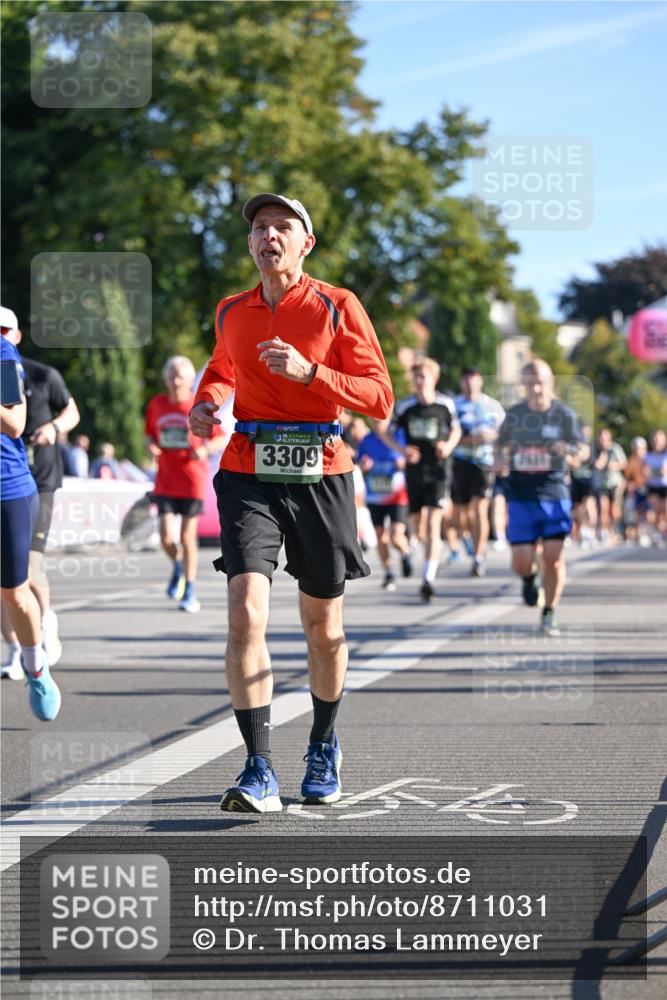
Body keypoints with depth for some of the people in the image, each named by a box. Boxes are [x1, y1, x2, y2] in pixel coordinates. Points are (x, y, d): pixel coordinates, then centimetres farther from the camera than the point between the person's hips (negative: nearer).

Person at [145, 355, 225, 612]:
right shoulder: (157, 404, 5)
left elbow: (221, 438, 0)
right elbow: (150, 433, 18)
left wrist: (206, 448, -20)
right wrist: (151, 445, -5)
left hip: (192, 479, -3)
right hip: (165, 481, 3)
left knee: (187, 536, -1)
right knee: (166, 536, -7)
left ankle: (190, 592, 11)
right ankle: (177, 566, 27)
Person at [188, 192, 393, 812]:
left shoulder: (337, 307, -2)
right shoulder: (231, 313, 9)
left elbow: (380, 400, -7)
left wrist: (309, 371, -19)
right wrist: (205, 402, 9)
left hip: (320, 476, -1)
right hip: (248, 475, 1)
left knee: (323, 626, 10)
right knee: (246, 610, -18)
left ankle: (323, 746, 36)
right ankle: (259, 773, -18)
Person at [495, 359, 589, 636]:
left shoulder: (564, 414, -2)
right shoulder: (514, 415, 3)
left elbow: (583, 451, -1)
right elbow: (502, 445, 17)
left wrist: (569, 450, -24)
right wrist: (500, 459, -5)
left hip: (554, 494, -1)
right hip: (521, 496, 1)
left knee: (554, 557, -8)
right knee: (521, 563, -5)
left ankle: (549, 615, 10)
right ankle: (529, 578, 34)